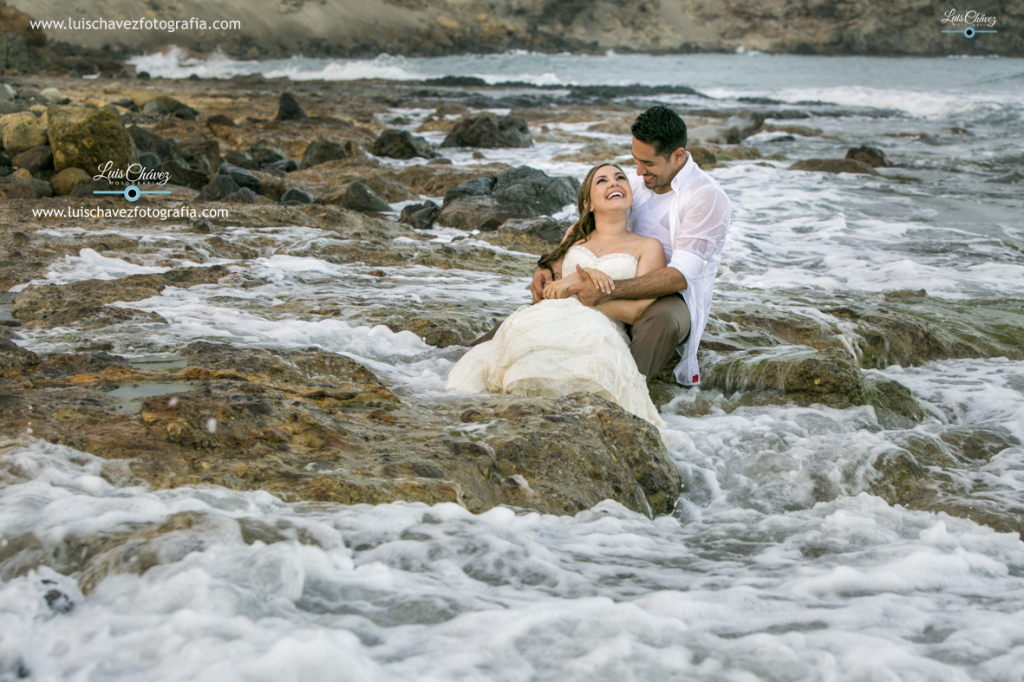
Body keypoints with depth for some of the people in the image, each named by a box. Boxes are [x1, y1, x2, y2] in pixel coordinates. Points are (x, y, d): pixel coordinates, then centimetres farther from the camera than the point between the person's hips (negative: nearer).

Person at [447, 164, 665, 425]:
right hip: (544, 318, 5)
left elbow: (638, 310, 5)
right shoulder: (576, 235, 33)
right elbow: (545, 285, 20)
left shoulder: (648, 247, 21)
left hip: (598, 330, -4)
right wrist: (583, 274, -1)